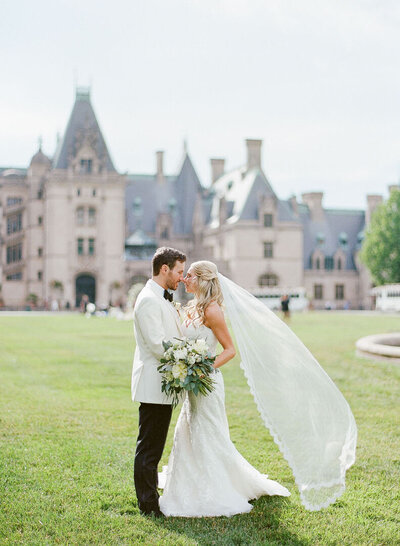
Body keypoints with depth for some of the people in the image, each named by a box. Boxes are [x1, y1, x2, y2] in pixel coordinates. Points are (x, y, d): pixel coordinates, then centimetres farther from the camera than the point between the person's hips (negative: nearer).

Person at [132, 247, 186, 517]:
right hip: (154, 385, -10)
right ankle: (149, 505, 5)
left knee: (153, 448, 16)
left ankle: (151, 500, 25)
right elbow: (157, 345, -21)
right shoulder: (149, 300, -16)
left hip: (162, 385, 10)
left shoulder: (163, 299, 17)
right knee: (148, 448, -2)